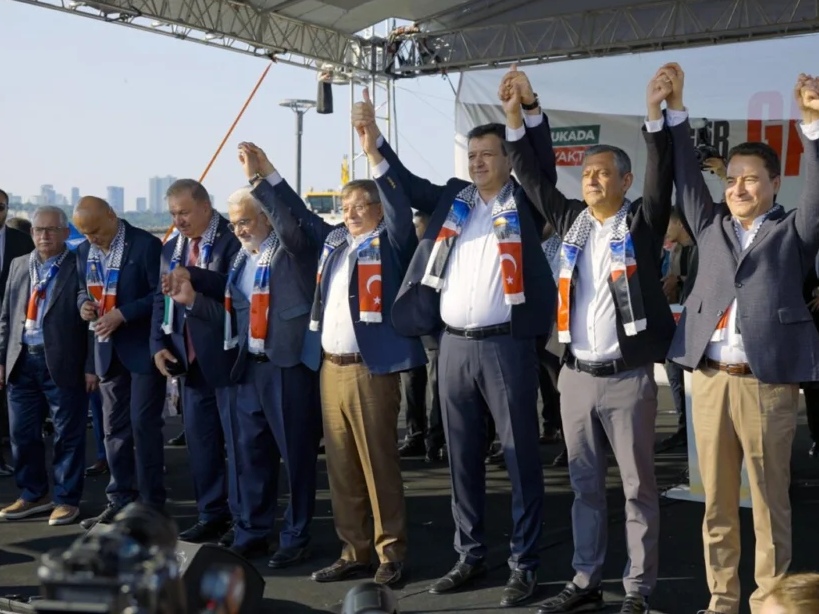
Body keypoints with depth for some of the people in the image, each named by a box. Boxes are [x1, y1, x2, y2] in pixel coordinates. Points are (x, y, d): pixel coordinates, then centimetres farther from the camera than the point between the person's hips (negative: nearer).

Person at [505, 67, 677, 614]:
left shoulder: (642, 223, -1)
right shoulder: (572, 220, 10)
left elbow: (663, 177, -14)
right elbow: (533, 178, 9)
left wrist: (656, 114, -25)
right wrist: (516, 119, 0)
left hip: (628, 378, -4)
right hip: (576, 375, 4)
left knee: (638, 486, 5)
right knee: (585, 484, 12)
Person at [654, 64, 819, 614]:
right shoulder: (711, 226, 15)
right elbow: (686, 176, 12)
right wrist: (674, 108, 4)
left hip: (769, 384, -3)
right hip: (709, 380, 3)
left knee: (770, 503, 5)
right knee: (717, 503, 10)